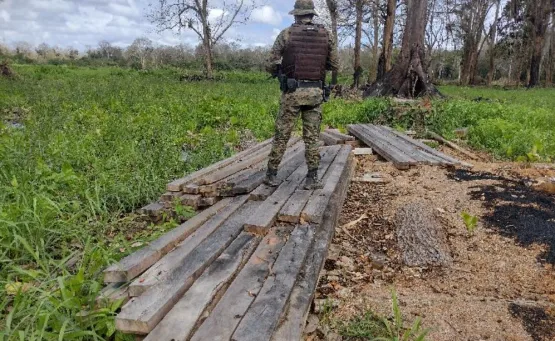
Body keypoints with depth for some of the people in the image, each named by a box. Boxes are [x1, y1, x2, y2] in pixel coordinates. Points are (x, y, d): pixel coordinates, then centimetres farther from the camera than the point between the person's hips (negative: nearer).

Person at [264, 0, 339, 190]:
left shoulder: (286, 34, -2)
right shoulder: (326, 35, 5)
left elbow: (270, 65, -2)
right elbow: (334, 66, 9)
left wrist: (279, 70, 20)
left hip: (292, 92, -2)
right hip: (315, 92, 2)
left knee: (282, 135, 7)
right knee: (312, 137, 7)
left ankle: (272, 175, 14)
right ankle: (312, 179, 8)